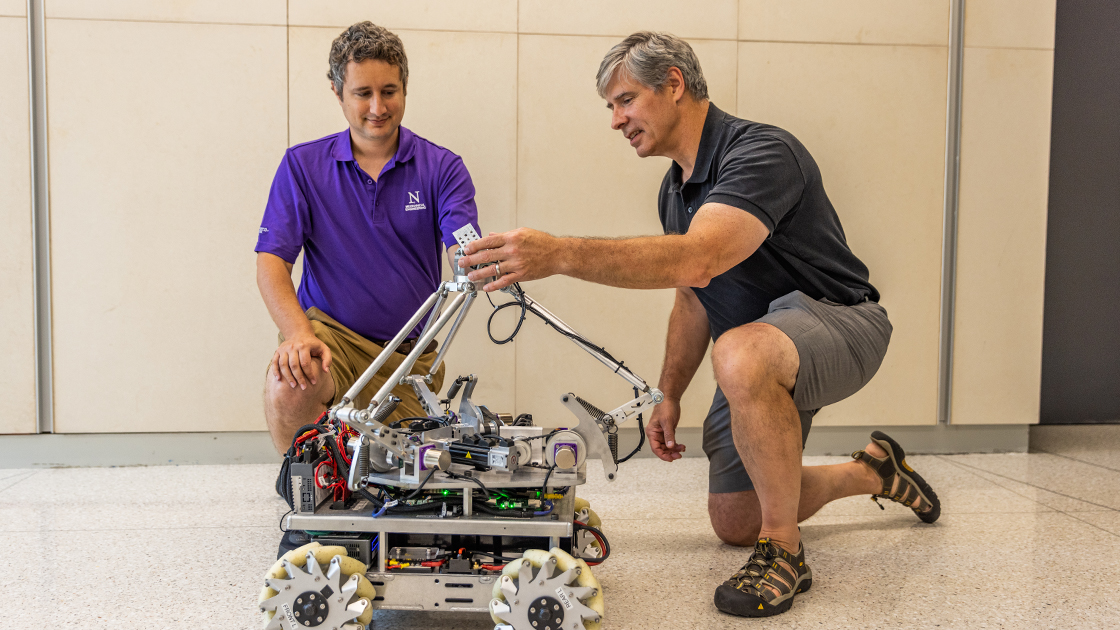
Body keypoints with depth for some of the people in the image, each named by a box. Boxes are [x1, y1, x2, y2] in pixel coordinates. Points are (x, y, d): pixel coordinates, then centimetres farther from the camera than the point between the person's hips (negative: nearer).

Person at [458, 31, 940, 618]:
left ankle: (784, 550, -23)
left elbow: (697, 260, -41)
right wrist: (669, 394, 9)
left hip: (839, 324, -9)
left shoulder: (761, 152, -24)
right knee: (734, 521, 10)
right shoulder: (675, 190, 7)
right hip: (763, 353, 9)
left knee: (740, 354, -42)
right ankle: (871, 471, 34)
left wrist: (558, 254, -47)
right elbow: (692, 299, 16)